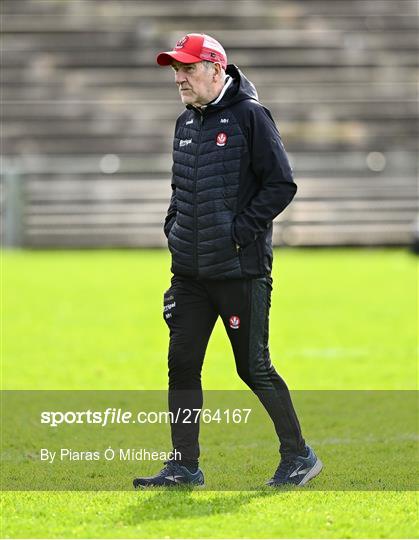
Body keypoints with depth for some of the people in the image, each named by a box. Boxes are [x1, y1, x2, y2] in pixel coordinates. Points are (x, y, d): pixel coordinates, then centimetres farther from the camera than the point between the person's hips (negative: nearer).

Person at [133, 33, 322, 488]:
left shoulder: (249, 116, -10)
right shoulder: (186, 123, 13)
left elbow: (281, 185, -12)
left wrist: (239, 233, -15)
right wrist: (174, 228, 10)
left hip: (240, 271, -7)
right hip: (190, 271, 7)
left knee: (253, 367, -1)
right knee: (182, 364, 4)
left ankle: (299, 455, 13)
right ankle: (184, 466, 11)